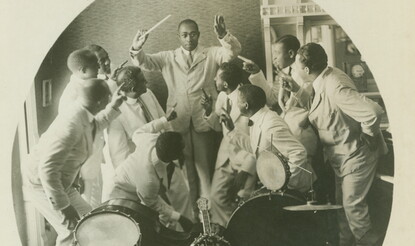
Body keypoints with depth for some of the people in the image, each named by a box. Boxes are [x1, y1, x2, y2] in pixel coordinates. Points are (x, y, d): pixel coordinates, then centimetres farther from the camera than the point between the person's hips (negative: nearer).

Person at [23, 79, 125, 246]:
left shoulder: (82, 115, -4)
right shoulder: (71, 126, -33)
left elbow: (93, 127, 24)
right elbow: (47, 169, -35)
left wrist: (113, 107, 15)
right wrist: (63, 206, -30)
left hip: (63, 184, 9)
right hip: (42, 185, -9)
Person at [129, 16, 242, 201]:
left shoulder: (212, 54, 6)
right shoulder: (168, 57, 10)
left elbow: (234, 51, -9)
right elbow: (144, 62, 2)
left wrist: (223, 36, -31)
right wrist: (137, 49, -21)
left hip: (203, 119, -1)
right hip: (178, 120, 2)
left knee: (204, 164, 6)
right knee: (183, 166, 10)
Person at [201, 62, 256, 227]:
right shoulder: (222, 96, 1)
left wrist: (245, 170, -21)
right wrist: (209, 110, -6)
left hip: (247, 157, -6)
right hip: (227, 154, 6)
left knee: (243, 199, -6)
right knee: (217, 196, 2)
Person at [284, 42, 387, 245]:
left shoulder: (334, 87, -32)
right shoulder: (322, 82, -2)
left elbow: (372, 112, -39)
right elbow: (317, 109, 10)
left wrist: (367, 137, -22)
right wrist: (297, 91, -2)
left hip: (356, 154, -10)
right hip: (341, 155, 10)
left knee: (352, 205, 2)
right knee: (342, 203, 21)